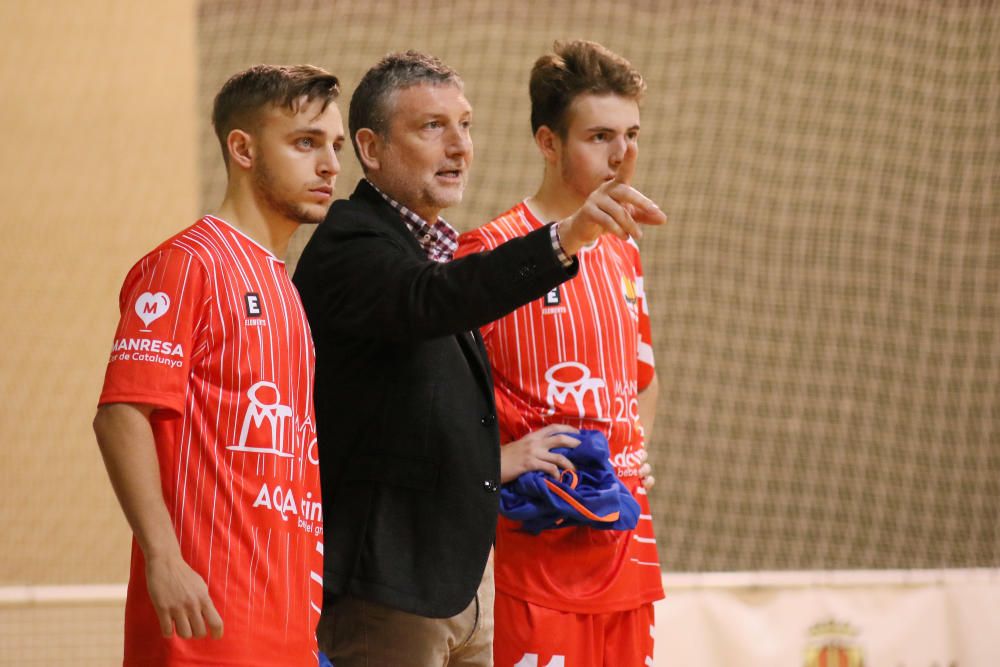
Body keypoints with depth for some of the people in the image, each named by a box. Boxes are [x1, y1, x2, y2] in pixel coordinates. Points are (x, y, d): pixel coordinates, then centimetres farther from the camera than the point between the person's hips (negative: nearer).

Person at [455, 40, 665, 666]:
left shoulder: (623, 253, 15)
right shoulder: (492, 250, -8)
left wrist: (634, 461, 15)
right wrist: (501, 463, -17)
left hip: (626, 545, 7)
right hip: (538, 549, -7)